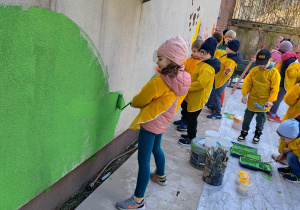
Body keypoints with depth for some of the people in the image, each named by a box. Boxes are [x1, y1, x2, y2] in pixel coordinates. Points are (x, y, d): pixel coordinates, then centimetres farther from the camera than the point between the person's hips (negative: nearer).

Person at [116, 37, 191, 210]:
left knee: (144, 161, -1)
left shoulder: (159, 82, -28)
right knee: (156, 148, 31)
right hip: (163, 122, 9)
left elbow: (141, 99, -13)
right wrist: (141, 103, 9)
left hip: (150, 123, -9)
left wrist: (134, 103, 10)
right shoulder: (183, 79, -4)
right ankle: (160, 176, 52)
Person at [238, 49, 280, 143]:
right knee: (247, 117, 14)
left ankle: (258, 134, 34)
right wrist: (244, 95, -4)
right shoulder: (254, 70, -4)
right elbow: (247, 82, 1)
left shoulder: (274, 73, -13)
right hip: (252, 100, 3)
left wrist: (270, 100, -15)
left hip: (264, 103, -3)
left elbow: (275, 88, -11)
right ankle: (244, 132, 30)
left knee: (261, 119, 13)